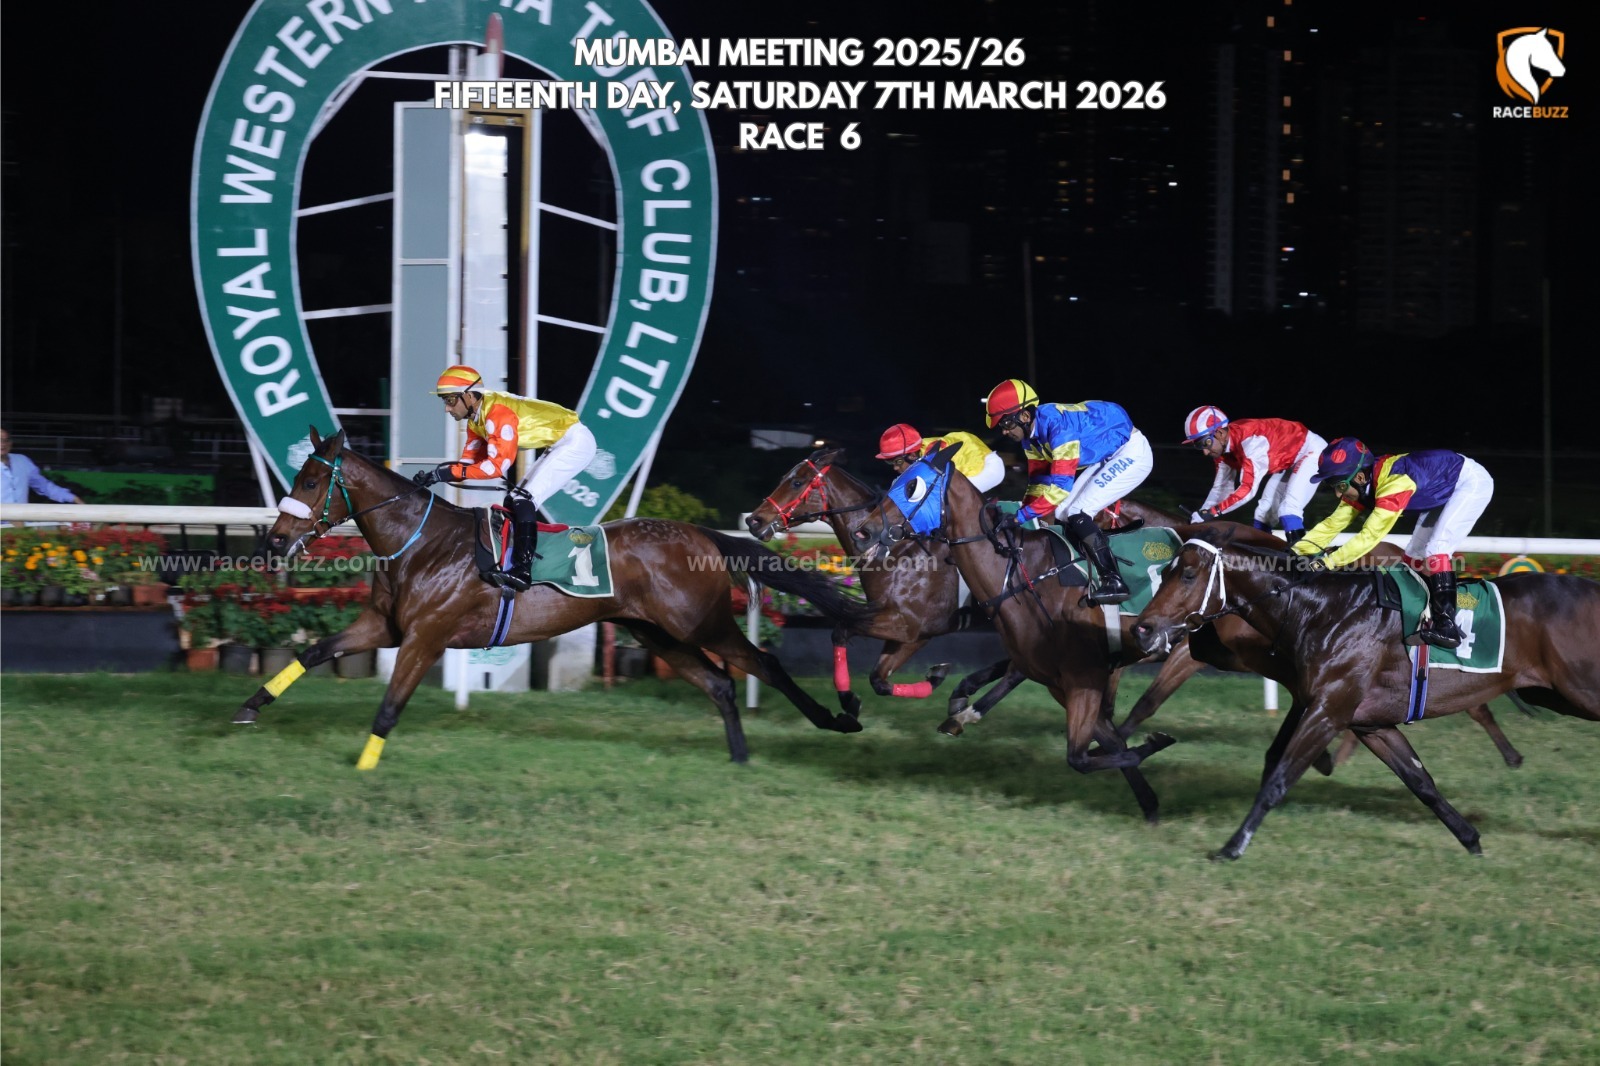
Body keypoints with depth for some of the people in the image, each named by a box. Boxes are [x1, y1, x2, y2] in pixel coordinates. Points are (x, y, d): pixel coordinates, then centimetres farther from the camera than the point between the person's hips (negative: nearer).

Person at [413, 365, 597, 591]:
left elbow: (497, 465, -29)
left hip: (575, 442, -11)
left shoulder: (498, 413, -25)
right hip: (558, 445, 11)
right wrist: (436, 474, -10)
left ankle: (523, 570, -26)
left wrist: (451, 472, -29)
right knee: (515, 500, 12)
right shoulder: (476, 418, 6)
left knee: (523, 500, -20)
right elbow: (470, 460, 5)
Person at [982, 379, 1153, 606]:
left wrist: (1025, 514, -32)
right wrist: (1024, 514, -2)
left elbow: (1061, 483, -33)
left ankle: (1114, 583, -17)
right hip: (1104, 458, 10)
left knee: (1078, 515, -19)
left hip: (1132, 453, -10)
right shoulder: (1030, 434, -1)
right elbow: (1038, 481, 7)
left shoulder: (1057, 424, -30)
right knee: (1063, 515, 6)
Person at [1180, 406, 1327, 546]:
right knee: (1265, 511, 5)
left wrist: (1211, 512, -38)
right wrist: (1202, 514, -8)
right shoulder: (1223, 446, -7)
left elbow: (1248, 489, -38)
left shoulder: (1250, 441, -35)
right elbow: (1221, 486, 2)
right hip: (1287, 461, 9)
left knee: (1289, 511, -22)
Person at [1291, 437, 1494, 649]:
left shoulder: (1393, 482, -36)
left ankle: (1447, 626, -25)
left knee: (1436, 549, -22)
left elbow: (1370, 535, -38)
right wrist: (1294, 552, -13)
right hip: (1443, 490, 10)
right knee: (1415, 556, 8)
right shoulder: (1361, 484, -10)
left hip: (1471, 482, -10)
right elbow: (1333, 524, -4)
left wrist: (1328, 561, -41)